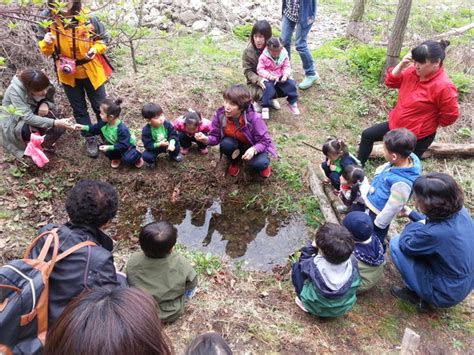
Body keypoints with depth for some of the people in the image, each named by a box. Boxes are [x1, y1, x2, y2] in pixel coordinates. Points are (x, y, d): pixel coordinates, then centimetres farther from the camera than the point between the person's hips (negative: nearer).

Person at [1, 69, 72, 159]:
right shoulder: (14, 91, -33)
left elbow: (51, 102, -2)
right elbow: (28, 117, -39)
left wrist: (46, 104, -28)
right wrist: (55, 123, -49)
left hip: (34, 115, 5)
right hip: (13, 122, -4)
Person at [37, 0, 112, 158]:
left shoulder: (88, 18, -17)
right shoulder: (47, 18, -13)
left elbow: (103, 38, 0)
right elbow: (44, 50, -5)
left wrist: (95, 49, -20)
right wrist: (47, 43, -28)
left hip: (91, 71, -1)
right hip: (67, 73, 2)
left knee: (100, 106, 12)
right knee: (79, 109, 13)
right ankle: (90, 139, 30)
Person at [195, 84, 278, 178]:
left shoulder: (254, 118, -33)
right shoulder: (219, 115, -24)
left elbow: (265, 141, -24)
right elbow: (215, 136, -14)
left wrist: (253, 149, -45)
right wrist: (206, 139, -39)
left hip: (254, 146, -3)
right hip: (236, 145, 3)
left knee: (258, 164, -32)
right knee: (225, 144, -32)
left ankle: (263, 164, 10)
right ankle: (235, 161, 4)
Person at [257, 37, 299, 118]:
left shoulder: (284, 55, -2)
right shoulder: (264, 57, -12)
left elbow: (287, 67, 2)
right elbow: (260, 69, -12)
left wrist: (285, 75, -19)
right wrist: (269, 76, -26)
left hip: (281, 77, 3)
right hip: (268, 78, -3)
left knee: (291, 84, -15)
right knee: (268, 87, -33)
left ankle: (292, 103, 6)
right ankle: (265, 108, -18)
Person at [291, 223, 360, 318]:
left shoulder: (315, 265, -35)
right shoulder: (352, 261, -27)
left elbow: (303, 262, -9)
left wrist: (312, 246, -11)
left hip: (316, 308, -3)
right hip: (345, 307, 3)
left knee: (297, 267, 2)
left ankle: (304, 302, 13)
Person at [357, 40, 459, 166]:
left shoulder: (444, 86, -29)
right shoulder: (413, 72, -7)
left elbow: (450, 115, -22)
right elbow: (390, 82, 0)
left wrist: (429, 123, -6)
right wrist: (402, 64, -16)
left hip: (417, 136, -8)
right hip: (396, 125, 8)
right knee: (367, 135, 18)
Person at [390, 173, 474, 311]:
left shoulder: (434, 233, -35)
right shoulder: (460, 211, -12)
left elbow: (405, 244, -14)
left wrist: (416, 225, 0)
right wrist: (411, 213, 15)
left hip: (444, 294, -8)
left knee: (396, 243, -9)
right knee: (418, 237, 19)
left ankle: (416, 293, 7)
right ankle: (422, 292, 22)